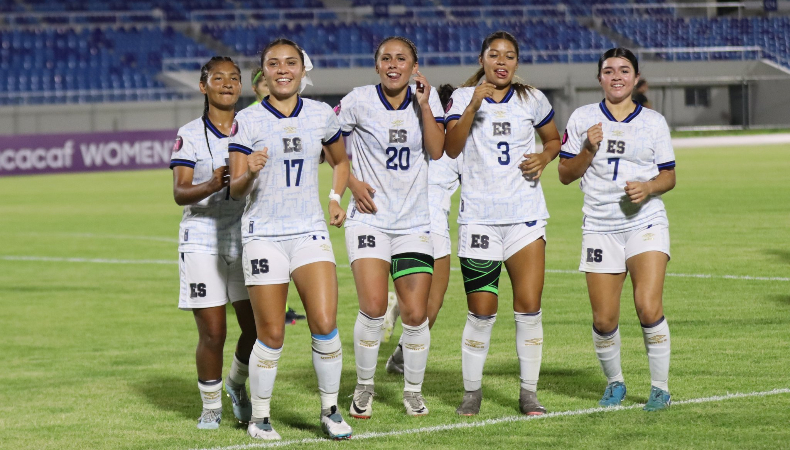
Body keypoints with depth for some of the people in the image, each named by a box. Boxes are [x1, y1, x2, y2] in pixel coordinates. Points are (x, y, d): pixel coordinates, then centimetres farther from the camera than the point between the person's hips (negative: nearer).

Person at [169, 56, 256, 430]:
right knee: (212, 333, -5)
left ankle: (236, 384, 28)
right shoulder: (190, 135, -2)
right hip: (202, 241, -3)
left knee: (256, 326, -1)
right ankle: (211, 405, 14)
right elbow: (179, 193, -11)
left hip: (245, 239, 3)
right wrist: (211, 186, -30)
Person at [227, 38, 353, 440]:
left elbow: (341, 161, 23)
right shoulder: (247, 121, -4)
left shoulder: (322, 115, 5)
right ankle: (259, 417, 15)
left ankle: (330, 410, 7)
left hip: (310, 231, 2)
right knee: (271, 335, -2)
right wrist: (249, 172, -25)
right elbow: (235, 190, -4)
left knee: (325, 323, -11)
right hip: (264, 235, -2)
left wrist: (335, 197, 7)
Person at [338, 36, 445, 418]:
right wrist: (352, 182, -4)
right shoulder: (359, 101, -3)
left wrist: (424, 106, -14)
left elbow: (437, 152, -7)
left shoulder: (426, 98, 4)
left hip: (415, 222, 2)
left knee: (415, 315, -3)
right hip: (369, 219, -2)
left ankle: (413, 391, 18)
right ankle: (364, 388, 6)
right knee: (373, 307, -16)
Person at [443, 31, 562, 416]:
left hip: (526, 214, 2)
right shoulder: (464, 97, 3)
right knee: (481, 312, -2)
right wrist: (473, 105, -20)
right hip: (479, 216, -2)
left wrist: (544, 157, 2)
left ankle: (529, 392, 5)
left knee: (529, 306, -5)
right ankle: (471, 392, 12)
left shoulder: (531, 100, 9)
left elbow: (554, 139, 23)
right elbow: (451, 148, -11)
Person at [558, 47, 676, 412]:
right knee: (604, 320, -1)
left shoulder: (653, 122, 6)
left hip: (646, 222, -1)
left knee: (648, 307, -17)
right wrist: (588, 150, -11)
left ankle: (660, 386, -3)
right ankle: (614, 382, 24)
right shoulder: (583, 119, 6)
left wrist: (649, 188, -10)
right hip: (600, 228, 1)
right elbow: (565, 174, 7)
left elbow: (669, 177, 11)